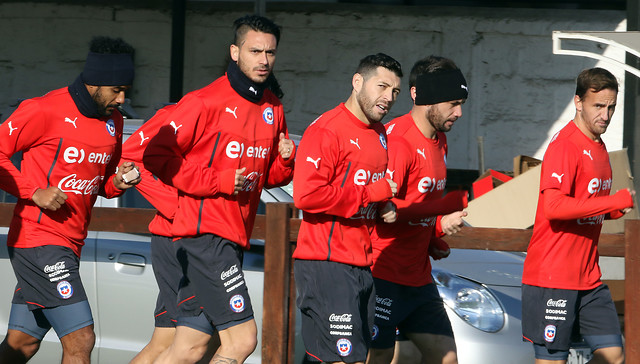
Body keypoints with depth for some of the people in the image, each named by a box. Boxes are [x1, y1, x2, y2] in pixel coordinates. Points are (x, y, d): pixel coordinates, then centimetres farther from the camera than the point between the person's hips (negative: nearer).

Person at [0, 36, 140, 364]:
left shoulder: (113, 121, 13)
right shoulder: (45, 110, -11)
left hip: (68, 245, 8)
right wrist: (34, 192, -17)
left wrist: (118, 182, 2)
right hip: (38, 239, -8)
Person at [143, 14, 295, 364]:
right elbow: (155, 155, -10)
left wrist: (286, 160, 1)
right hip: (205, 233, -8)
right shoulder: (205, 102, -9)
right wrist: (217, 181, -14)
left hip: (233, 240, 8)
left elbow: (269, 176, 25)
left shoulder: (273, 109, 15)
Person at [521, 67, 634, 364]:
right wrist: (616, 202, -21)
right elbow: (553, 206, -26)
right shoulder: (564, 145, -14)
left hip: (589, 279, 9)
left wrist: (614, 210, 3)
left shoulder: (599, 148, 15)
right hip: (553, 279, -9)